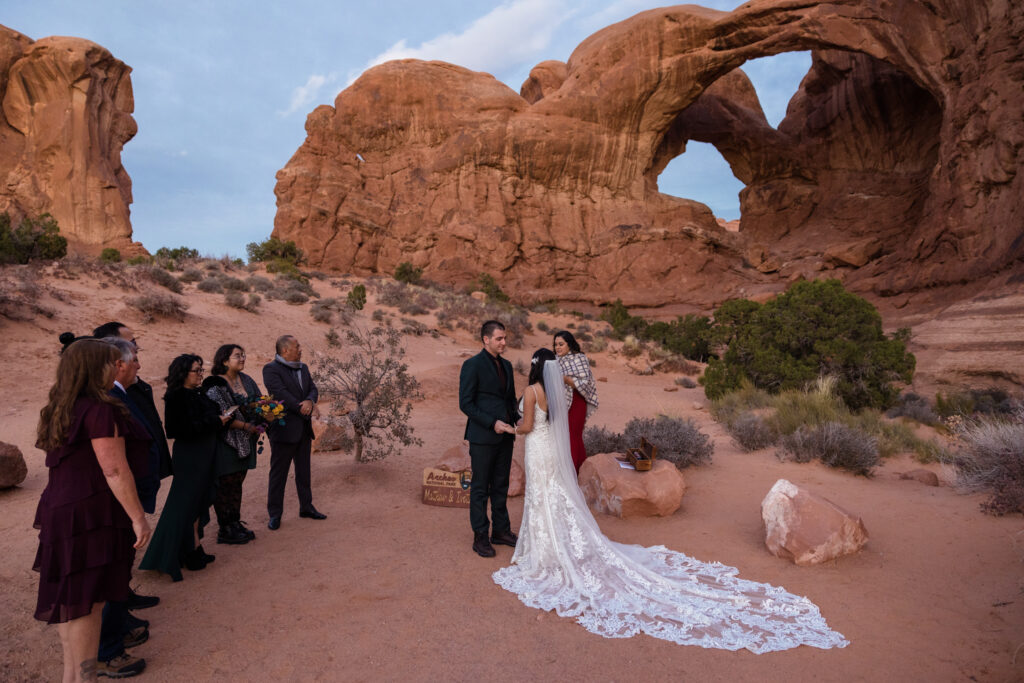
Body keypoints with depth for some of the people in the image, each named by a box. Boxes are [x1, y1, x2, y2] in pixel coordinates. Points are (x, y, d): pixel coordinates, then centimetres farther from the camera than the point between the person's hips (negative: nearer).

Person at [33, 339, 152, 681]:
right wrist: (138, 517, -17)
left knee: (70, 600, 18)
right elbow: (115, 471, -21)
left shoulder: (58, 410, 10)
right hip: (91, 515, -9)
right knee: (86, 601, 2)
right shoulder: (100, 410, -19)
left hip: (59, 512, 9)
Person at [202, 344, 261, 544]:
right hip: (225, 442, -7)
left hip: (244, 441, 7)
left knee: (237, 482, 14)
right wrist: (244, 426, -23)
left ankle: (235, 523, 24)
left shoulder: (246, 380, 8)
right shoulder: (215, 386, -14)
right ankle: (224, 530, 11)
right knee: (225, 485, 1)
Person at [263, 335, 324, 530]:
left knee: (304, 471, 16)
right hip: (284, 429, -7)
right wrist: (302, 408, -15)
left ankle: (306, 507, 27)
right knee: (278, 473, 2)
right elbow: (281, 393, -19)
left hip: (304, 429, 7)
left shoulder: (303, 368, 13)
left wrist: (310, 401, -16)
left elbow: (313, 389, 6)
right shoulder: (271, 369, -10)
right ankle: (275, 514, 12)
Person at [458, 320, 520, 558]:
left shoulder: (506, 365, 12)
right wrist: (492, 423, -19)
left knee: (501, 486, 15)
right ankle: (480, 537, 15)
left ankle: (501, 530, 27)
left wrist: (518, 420, 1)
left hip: (504, 436, 7)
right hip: (482, 437, -7)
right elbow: (466, 404, -13)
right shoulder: (472, 365, -10)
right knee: (480, 488, 4)